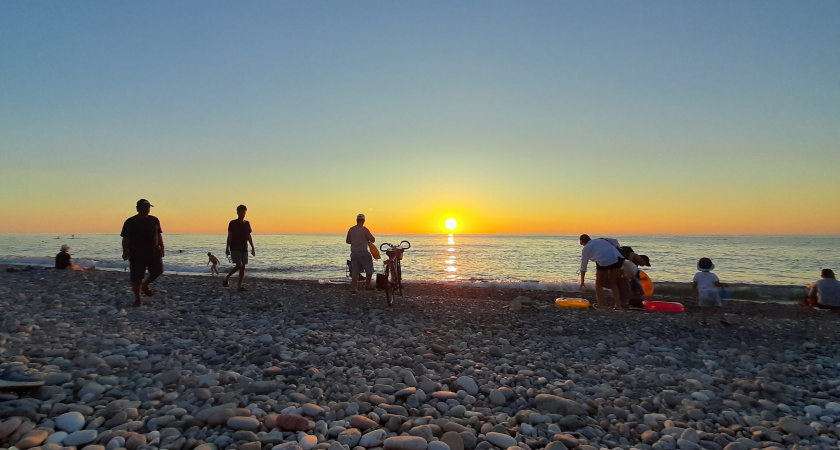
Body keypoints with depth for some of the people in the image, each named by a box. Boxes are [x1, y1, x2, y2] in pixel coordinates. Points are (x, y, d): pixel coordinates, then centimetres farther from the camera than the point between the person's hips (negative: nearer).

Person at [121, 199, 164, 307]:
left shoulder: (154, 220, 8)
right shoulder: (130, 222, 0)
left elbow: (159, 235, 12)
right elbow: (125, 239, -1)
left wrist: (162, 249, 8)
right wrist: (125, 252, -11)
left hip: (154, 252, 3)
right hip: (136, 254, -2)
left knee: (158, 270, -10)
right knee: (136, 278, -1)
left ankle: (146, 285, 20)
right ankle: (137, 299, 14)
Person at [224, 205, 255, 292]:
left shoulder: (247, 223, 11)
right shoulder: (233, 223, -2)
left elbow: (249, 237, 13)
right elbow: (229, 236, -3)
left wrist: (253, 248, 8)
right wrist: (227, 248, -10)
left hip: (244, 249, 5)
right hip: (235, 248, -5)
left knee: (243, 266, 1)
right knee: (239, 265, -16)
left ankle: (240, 286, 4)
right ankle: (226, 278, 5)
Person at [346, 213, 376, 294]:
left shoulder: (351, 229, 6)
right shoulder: (364, 229, -9)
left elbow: (348, 241, 15)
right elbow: (373, 240, -7)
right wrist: (368, 239, 14)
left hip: (353, 253, 5)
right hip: (363, 252, -5)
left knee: (355, 272, 8)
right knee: (369, 270, 11)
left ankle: (353, 289, 4)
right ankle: (367, 286, 18)